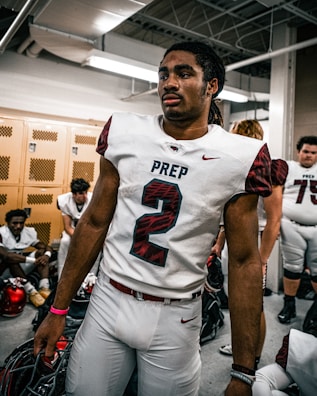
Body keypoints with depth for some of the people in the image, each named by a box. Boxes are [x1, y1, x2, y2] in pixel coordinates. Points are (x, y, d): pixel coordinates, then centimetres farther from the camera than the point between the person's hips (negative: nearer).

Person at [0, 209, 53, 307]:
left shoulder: (29, 232, -4)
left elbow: (47, 247, -4)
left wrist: (47, 255, -29)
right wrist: (33, 260, -40)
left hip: (20, 269, 6)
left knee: (41, 252, -13)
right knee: (10, 258, -34)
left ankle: (44, 287, -31)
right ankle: (31, 291, -37)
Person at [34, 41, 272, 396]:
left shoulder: (240, 158, -10)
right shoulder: (124, 134, -4)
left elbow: (244, 262, -7)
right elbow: (95, 223, 1)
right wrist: (58, 310, 4)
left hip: (176, 317, -1)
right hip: (107, 301, 2)